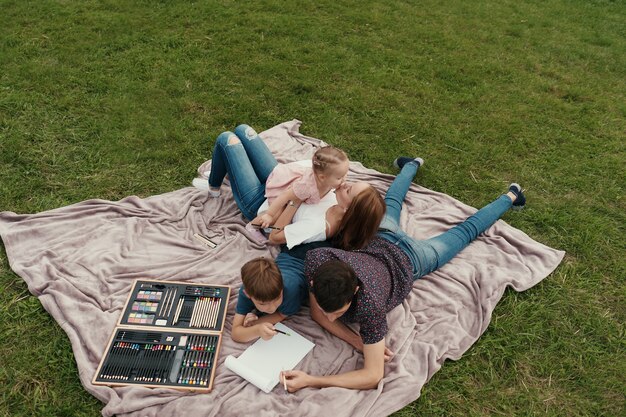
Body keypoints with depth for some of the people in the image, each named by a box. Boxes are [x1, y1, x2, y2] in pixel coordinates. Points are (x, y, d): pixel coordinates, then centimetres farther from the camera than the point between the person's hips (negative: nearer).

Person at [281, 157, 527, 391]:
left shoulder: (369, 302, -49)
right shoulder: (316, 259, -40)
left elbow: (374, 376, -43)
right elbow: (316, 314, -23)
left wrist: (310, 381, -52)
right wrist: (357, 342, -39)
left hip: (406, 259, -3)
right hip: (376, 241, 3)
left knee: (465, 232, 25)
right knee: (390, 202, 37)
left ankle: (509, 196, 51)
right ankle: (412, 165, 66)